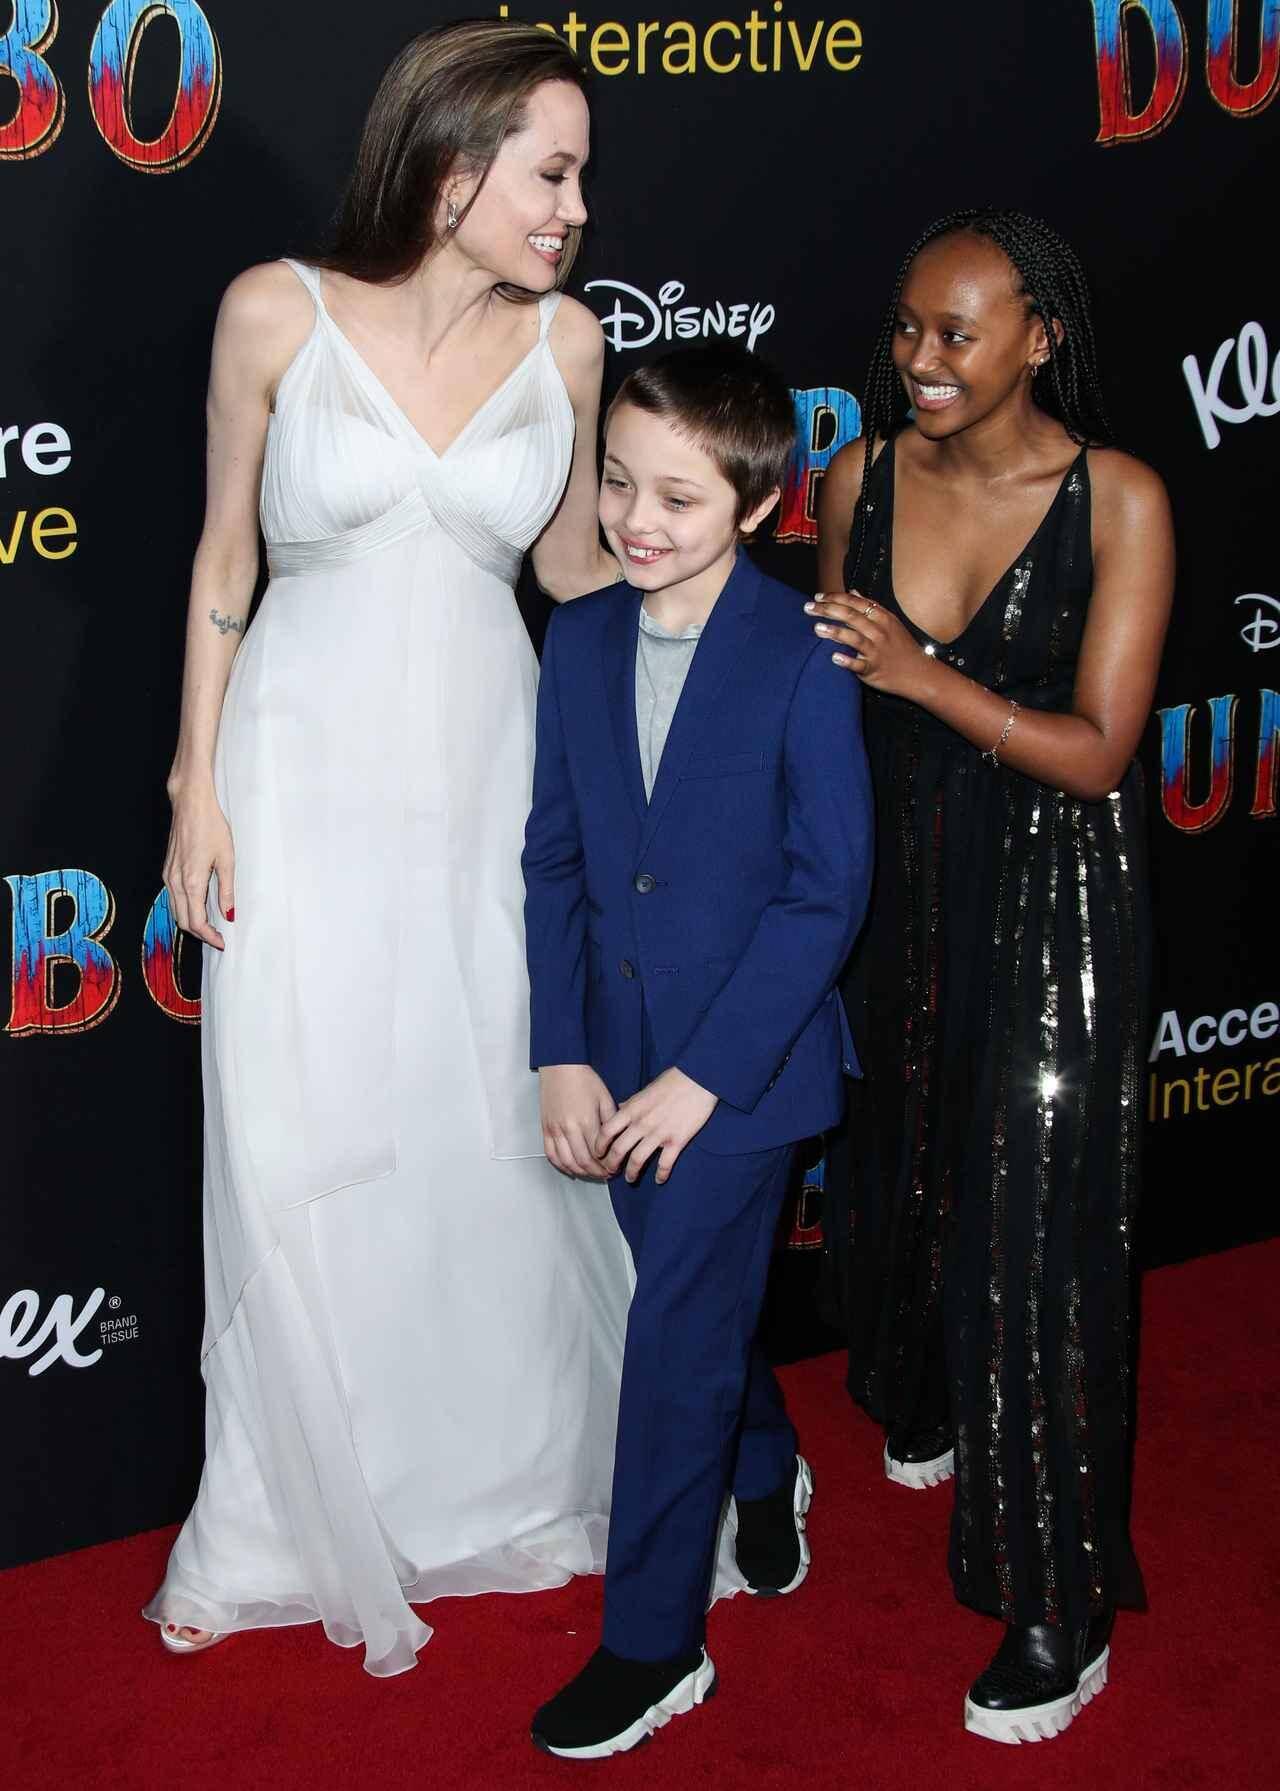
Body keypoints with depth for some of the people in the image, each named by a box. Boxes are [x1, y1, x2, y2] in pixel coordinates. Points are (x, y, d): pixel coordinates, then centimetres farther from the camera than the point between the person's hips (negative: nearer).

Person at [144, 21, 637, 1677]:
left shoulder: (564, 341, 1)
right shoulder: (278, 312, -6)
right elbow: (224, 559, 1)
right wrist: (197, 784, -1)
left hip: (483, 776, 2)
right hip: (306, 775, -2)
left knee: (492, 1141, 6)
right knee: (293, 1152, 4)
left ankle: (506, 1480, 28)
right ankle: (285, 1519, 23)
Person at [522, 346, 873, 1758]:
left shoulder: (803, 661, -16)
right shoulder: (581, 640, -1)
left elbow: (827, 889, -15)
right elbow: (554, 858, 2)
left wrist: (702, 1075, -16)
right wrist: (562, 1058, -5)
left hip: (742, 1061, -5)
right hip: (616, 1058, 5)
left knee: (678, 1333, -2)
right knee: (703, 1301, 20)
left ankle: (652, 1645, 14)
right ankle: (768, 1474, 50)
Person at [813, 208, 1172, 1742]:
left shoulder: (1116, 498, -14)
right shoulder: (861, 476, -3)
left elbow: (1096, 752, -16)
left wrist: (922, 674, -25)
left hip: (1050, 904, -4)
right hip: (897, 879, 5)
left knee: (1034, 1226, -3)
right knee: (903, 1163, 21)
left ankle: (1063, 1608, 9)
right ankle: (924, 1403, 53)